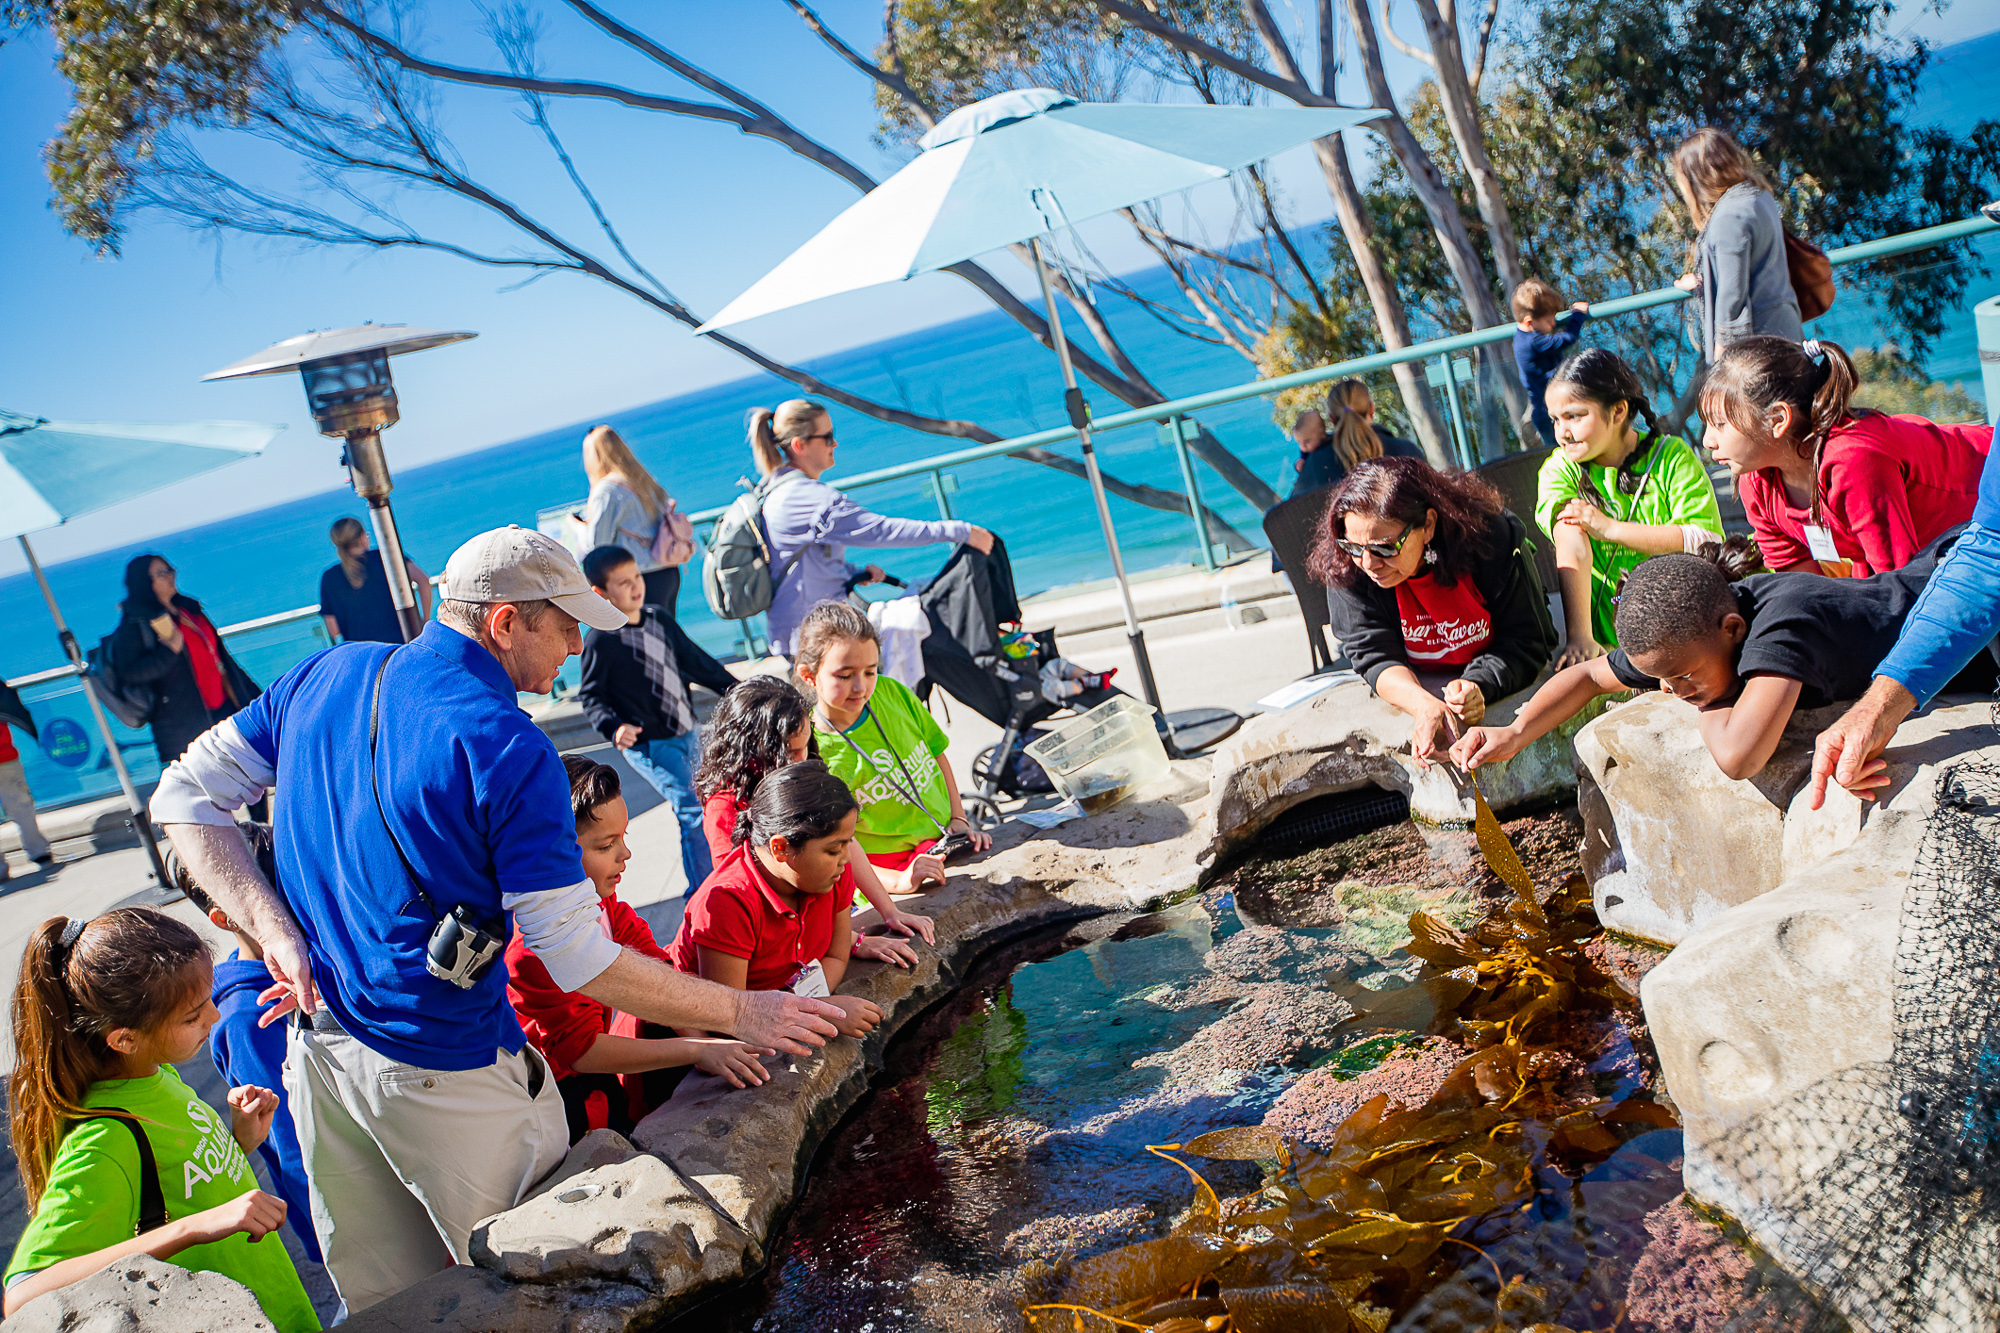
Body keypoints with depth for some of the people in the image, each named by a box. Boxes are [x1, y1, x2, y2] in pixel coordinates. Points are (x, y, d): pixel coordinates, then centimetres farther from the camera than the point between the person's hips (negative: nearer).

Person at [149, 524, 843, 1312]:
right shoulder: (506, 751, -20)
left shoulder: (326, 676, 1)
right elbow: (579, 959, -19)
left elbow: (184, 797, 4)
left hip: (318, 1045, 7)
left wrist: (278, 934, -4)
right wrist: (740, 1015, -10)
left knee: (383, 1300, 21)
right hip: (444, 1081, -7)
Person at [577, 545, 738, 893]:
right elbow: (591, 696, -8)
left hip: (687, 733, 8)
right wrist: (614, 727, -25)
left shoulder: (660, 619, 6)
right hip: (649, 744, -8)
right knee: (692, 812, -15)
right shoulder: (600, 641, -14)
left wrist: (731, 686, 20)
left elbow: (693, 659, 19)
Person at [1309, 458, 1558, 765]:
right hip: (1414, 687, 1)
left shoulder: (1492, 538, -23)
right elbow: (1376, 657, -20)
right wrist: (1423, 703, -42)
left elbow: (1527, 641, -14)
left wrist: (1478, 685, -34)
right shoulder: (1345, 570, -20)